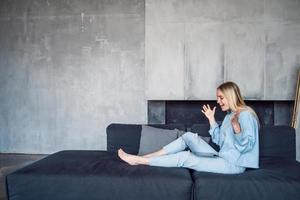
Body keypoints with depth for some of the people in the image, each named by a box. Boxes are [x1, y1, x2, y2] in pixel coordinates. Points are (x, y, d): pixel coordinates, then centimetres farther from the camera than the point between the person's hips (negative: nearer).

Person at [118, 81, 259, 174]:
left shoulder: (245, 114, -13)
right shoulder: (230, 115, 15)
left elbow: (246, 146, -19)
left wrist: (237, 130, -37)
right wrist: (211, 119, 10)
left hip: (233, 164, -9)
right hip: (221, 158, 9)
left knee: (185, 157, -18)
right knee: (189, 136, -2)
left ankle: (138, 161, -10)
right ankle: (143, 157, -4)